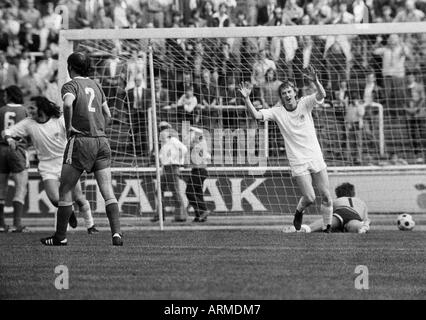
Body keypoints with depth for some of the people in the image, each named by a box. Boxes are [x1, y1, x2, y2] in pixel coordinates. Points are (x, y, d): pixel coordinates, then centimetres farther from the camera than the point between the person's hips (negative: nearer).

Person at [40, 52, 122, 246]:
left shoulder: (71, 86, -3)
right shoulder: (95, 85, 17)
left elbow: (68, 104, -25)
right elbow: (107, 115, 21)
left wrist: (68, 126, -13)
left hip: (80, 141, -6)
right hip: (102, 141, 6)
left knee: (65, 190, 4)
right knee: (107, 191, -1)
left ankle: (60, 236, 7)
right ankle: (116, 233, -14)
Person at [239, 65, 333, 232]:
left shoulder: (305, 103, -1)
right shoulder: (277, 111, -2)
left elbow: (321, 95, -17)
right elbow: (256, 115, -13)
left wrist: (315, 81, -38)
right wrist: (247, 99, -29)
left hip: (316, 158, 2)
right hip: (298, 161, -2)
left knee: (326, 196, 0)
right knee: (309, 198, -9)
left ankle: (327, 227, 14)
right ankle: (299, 212, 24)